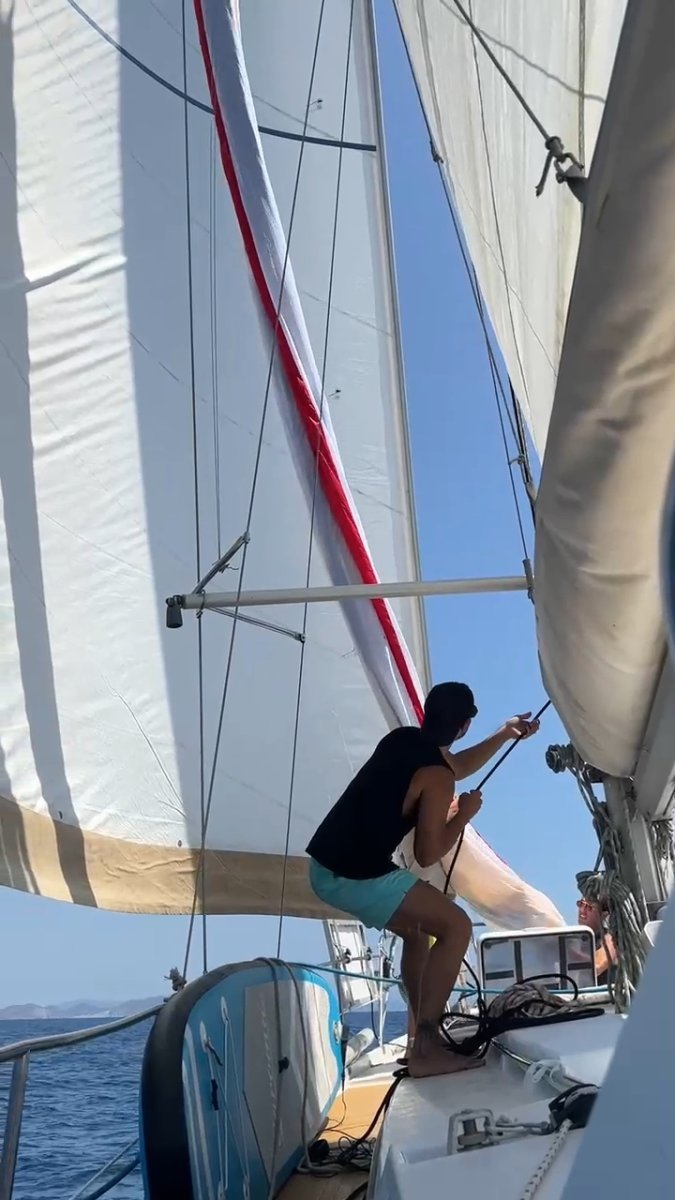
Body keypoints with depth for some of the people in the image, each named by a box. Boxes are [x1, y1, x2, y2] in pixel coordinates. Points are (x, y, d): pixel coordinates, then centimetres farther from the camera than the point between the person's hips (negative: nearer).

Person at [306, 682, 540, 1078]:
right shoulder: (436, 778, -13)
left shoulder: (402, 738, 11)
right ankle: (425, 1049, -3)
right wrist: (463, 815, 5)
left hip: (324, 866, 9)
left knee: (418, 928, 26)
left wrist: (506, 734, 30)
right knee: (456, 926, -3)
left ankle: (426, 1031, 30)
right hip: (356, 879, -9)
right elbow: (428, 855, -8)